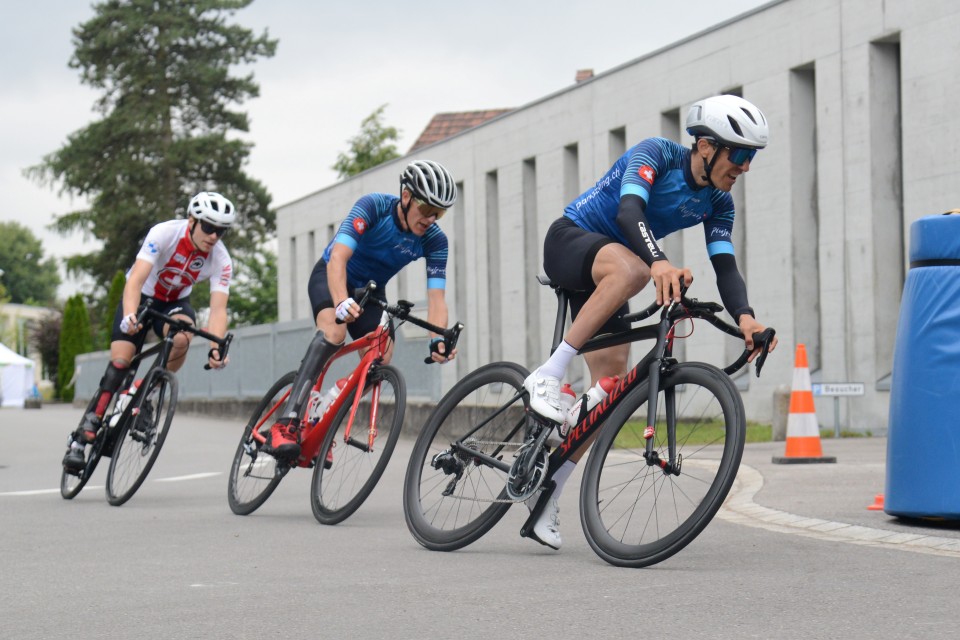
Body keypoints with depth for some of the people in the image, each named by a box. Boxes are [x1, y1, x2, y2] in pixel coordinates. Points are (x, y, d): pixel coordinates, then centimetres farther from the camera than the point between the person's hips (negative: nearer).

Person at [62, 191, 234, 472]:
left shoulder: (221, 260, -21)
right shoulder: (165, 233, -29)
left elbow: (218, 308, -28)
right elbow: (136, 279, -38)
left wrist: (216, 347, -47)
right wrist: (130, 315, -57)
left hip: (174, 303, 2)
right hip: (141, 297, -2)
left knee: (182, 337, -33)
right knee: (120, 361, -17)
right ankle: (81, 439, -13)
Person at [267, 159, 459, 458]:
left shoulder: (434, 240, -19)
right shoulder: (374, 206, -29)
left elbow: (436, 296, -25)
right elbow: (338, 257, -40)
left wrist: (438, 339, -44)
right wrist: (342, 302, -58)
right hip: (332, 277, -5)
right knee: (334, 331, -35)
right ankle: (286, 423, -42)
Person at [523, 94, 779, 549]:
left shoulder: (717, 203, 0)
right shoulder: (656, 153, -19)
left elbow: (725, 267, -10)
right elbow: (629, 210, -36)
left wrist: (744, 317, -31)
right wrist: (659, 262, -55)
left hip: (604, 277, 7)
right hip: (570, 239, -7)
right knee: (631, 268, -41)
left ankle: (547, 497, 3)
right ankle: (548, 376, -36)